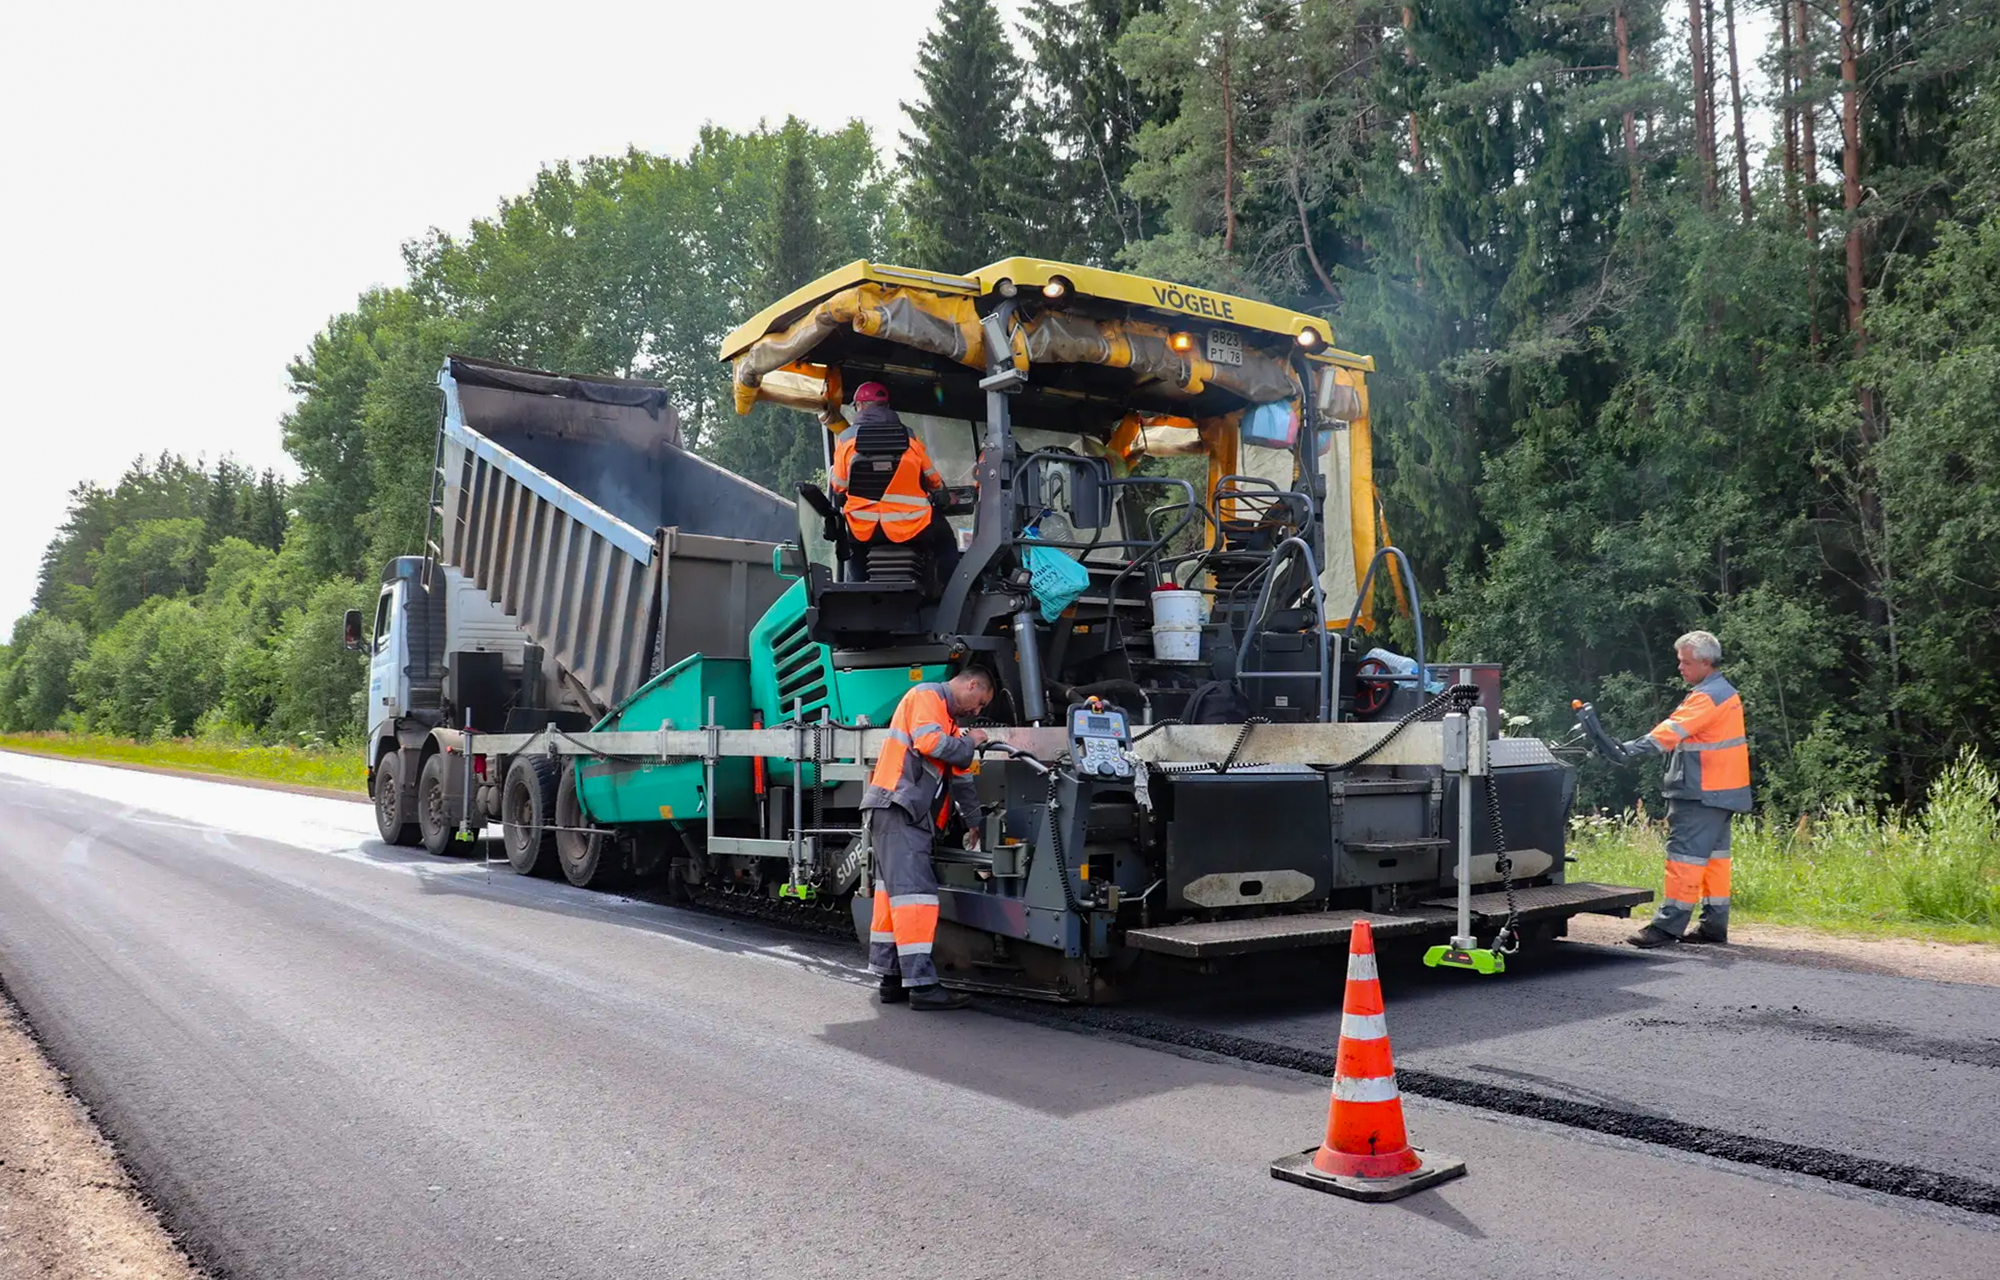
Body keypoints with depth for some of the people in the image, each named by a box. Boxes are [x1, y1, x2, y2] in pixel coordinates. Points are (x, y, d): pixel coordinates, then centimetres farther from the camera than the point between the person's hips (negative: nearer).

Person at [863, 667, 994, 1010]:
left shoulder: (950, 721, 27)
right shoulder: (927, 696, -3)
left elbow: (960, 778, 31)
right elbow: (928, 741, -21)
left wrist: (974, 823, 34)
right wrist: (970, 742, -5)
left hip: (909, 815, 10)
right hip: (896, 807, -10)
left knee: (893, 893, 10)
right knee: (914, 893, -14)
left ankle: (891, 980, 13)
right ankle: (922, 984, -18)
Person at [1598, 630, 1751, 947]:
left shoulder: (1708, 697, -15)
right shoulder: (1724, 692, 19)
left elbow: (1673, 730, -27)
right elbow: (1680, 732, 17)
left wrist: (1632, 751, -36)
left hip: (1703, 792, -11)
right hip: (1718, 791, 11)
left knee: (1686, 853, -10)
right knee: (1714, 854, 12)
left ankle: (1669, 924, -10)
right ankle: (1714, 924, 17)